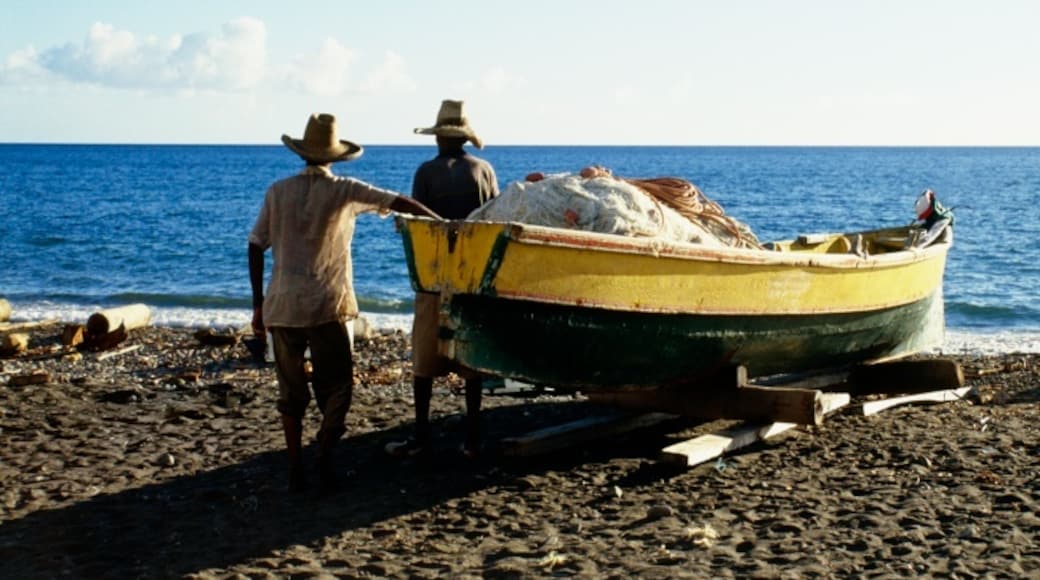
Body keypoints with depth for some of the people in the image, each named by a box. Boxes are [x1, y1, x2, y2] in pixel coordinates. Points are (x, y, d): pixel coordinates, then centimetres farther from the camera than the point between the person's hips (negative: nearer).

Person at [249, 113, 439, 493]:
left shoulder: (277, 192, 5)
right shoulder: (344, 191, -2)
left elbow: (255, 247, 6)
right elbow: (401, 203, -6)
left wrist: (258, 304, 11)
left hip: (282, 306, 3)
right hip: (329, 305, -2)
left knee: (291, 391, 11)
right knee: (336, 387, 7)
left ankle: (295, 470, 9)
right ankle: (323, 456, -10)